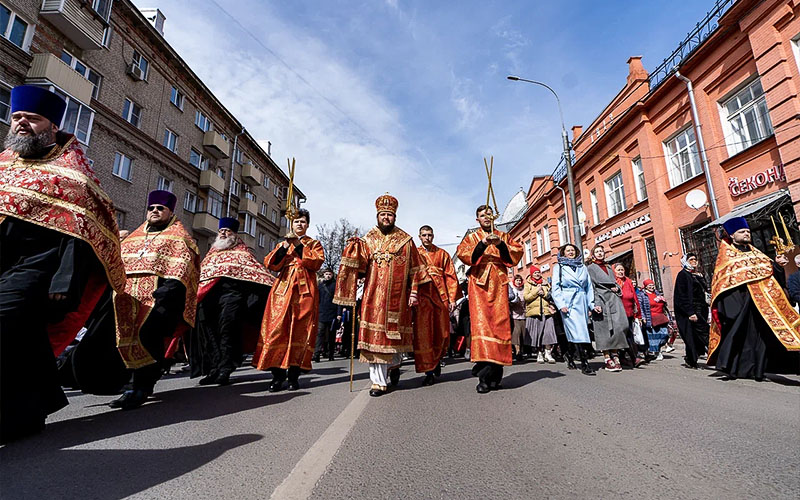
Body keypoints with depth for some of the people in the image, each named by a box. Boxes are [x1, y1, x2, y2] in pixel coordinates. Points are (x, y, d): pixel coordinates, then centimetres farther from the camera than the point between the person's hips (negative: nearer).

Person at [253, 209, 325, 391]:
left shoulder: (314, 244, 17)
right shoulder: (283, 244, 21)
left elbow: (317, 262, -4)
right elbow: (271, 264, 5)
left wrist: (300, 246, -7)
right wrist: (285, 246, -7)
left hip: (305, 290, -1)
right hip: (283, 289, 2)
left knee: (300, 331, -3)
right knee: (277, 329, -7)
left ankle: (294, 374, 4)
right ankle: (278, 375, 0)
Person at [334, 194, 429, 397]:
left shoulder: (405, 240, 9)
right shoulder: (368, 240, 13)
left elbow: (414, 269, 5)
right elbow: (359, 265, 3)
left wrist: (414, 292, -2)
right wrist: (354, 247, -12)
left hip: (397, 295, -1)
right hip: (373, 294, 1)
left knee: (393, 331, 4)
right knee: (374, 333, -3)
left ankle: (394, 364, 34)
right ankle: (379, 381, 5)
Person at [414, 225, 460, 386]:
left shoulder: (442, 254, 14)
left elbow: (450, 276, 9)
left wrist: (452, 298, 0)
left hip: (440, 297, 2)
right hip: (422, 298, -1)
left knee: (442, 334, 6)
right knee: (423, 335, -6)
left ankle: (437, 361, 31)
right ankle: (429, 372, 0)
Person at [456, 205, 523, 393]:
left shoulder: (504, 237, 23)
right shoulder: (472, 238, 19)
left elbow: (517, 253, 7)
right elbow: (462, 254, -1)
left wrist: (501, 244, -8)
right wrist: (482, 244, -13)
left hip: (499, 284, 1)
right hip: (478, 283, -1)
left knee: (499, 324, -7)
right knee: (481, 323, -14)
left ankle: (493, 374, 0)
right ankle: (486, 374, -14)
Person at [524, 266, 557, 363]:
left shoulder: (545, 284, 19)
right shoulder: (528, 284, 10)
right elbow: (526, 297, -3)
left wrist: (544, 293, -5)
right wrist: (536, 291, -8)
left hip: (546, 311, 2)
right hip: (534, 312, -2)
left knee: (548, 333, -7)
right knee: (536, 334, -1)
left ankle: (548, 353, 0)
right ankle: (539, 354, 8)